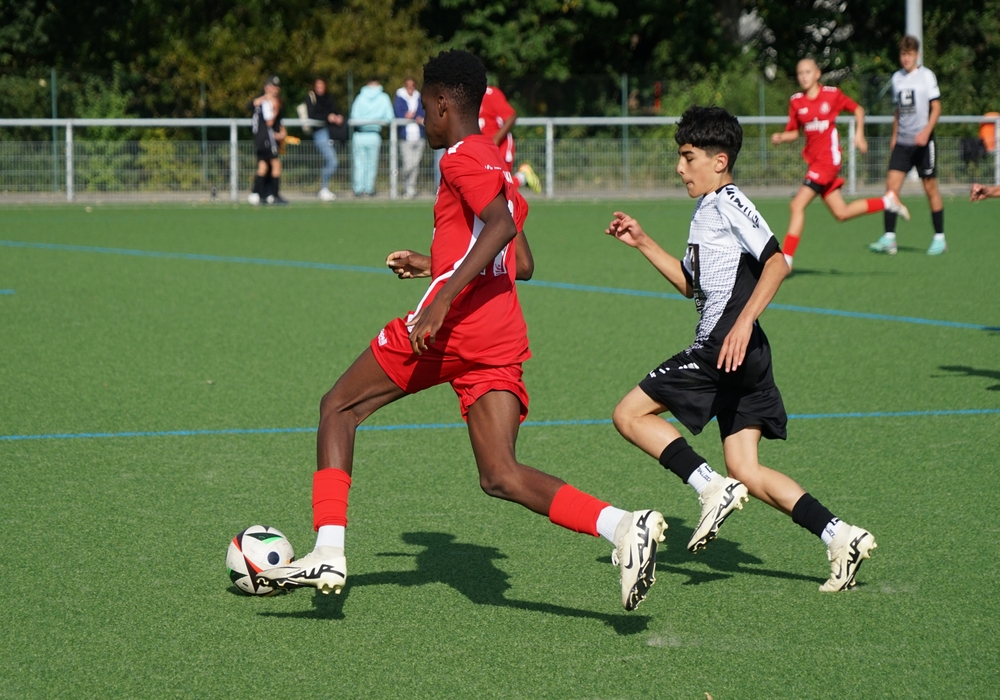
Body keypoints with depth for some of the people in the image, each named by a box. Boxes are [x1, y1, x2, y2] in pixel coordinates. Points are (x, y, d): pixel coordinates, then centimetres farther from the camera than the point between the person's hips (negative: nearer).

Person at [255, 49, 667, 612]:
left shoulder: (463, 158, -2)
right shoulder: (498, 168, 25)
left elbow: (501, 224, -21)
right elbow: (522, 264, 30)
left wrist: (443, 296, -27)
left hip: (453, 324, -8)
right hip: (503, 339, 8)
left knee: (340, 406, 9)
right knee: (501, 476, 0)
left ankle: (329, 554, -2)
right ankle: (624, 525, -21)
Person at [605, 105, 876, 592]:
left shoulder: (728, 203, -7)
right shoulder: (705, 211, 22)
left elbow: (776, 262, -20)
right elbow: (691, 283, 35)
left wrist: (743, 321, -28)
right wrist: (643, 244, 30)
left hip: (727, 347, -10)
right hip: (740, 357, 10)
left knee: (630, 414, -5)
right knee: (744, 470, 5)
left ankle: (713, 489, -13)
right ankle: (841, 537, -1)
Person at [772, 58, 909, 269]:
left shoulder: (832, 94, -4)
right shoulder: (796, 101, 6)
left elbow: (858, 109, 9)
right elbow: (793, 132, 12)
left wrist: (859, 134, -2)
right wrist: (780, 138, -9)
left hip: (828, 159, -6)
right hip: (813, 161, 6)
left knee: (797, 205, -16)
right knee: (841, 213, 11)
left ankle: (785, 258, -13)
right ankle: (887, 201, 31)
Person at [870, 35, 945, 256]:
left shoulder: (926, 76, -4)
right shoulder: (897, 78, 12)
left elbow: (936, 107, -7)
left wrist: (926, 131, -20)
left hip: (923, 142, -5)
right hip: (902, 142, 5)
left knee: (930, 188, 1)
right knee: (892, 184, -7)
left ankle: (939, 238, 11)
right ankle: (889, 238, -9)